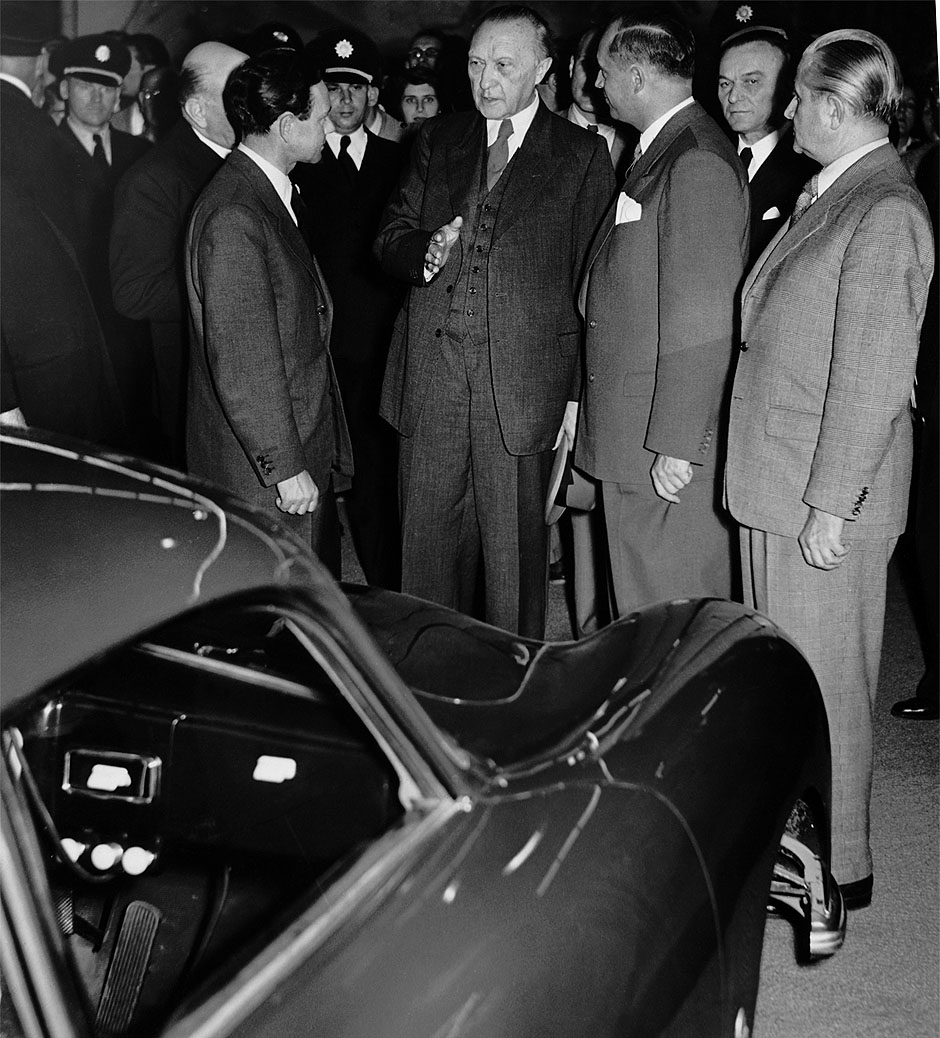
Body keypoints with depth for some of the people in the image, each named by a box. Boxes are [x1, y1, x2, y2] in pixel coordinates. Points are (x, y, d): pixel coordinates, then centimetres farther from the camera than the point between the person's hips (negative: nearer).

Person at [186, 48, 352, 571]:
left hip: (303, 450, 10)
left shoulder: (274, 194, 12)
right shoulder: (233, 216, -21)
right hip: (261, 470, -10)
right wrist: (285, 466, -20)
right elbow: (242, 362, -23)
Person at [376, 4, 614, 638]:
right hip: (430, 375, 3)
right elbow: (390, 237, 14)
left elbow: (590, 285, 0)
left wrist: (580, 394, -4)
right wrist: (426, 250, -10)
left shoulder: (582, 156, 3)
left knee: (515, 551, 4)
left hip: (522, 383, -3)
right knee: (427, 540, 9)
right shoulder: (438, 140, 14)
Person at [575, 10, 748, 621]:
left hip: (670, 450, -10)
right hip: (633, 434, 10)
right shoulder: (659, 151, 14)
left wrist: (675, 446, -20)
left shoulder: (699, 165, -17)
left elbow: (701, 326, -21)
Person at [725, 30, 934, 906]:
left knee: (822, 680, 3)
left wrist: (830, 503, -18)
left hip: (826, 501, -9)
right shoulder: (825, 193, 11)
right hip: (775, 477, 9)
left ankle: (837, 868, 19)